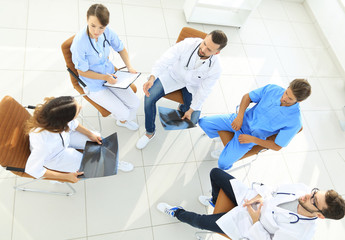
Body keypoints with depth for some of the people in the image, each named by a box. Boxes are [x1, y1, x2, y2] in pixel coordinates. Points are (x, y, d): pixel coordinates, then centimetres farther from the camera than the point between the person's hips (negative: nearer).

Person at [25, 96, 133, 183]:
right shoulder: (44, 142, -46)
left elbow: (72, 123, -8)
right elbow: (33, 170, -28)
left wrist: (90, 134, 0)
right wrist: (65, 176, -20)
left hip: (64, 136, 5)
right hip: (53, 157, -5)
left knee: (98, 140, 2)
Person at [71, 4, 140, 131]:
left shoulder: (107, 32, -16)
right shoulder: (79, 43, -31)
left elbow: (121, 49, 2)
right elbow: (82, 71, -19)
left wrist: (129, 67, -12)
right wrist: (105, 77, -27)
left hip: (110, 74, 5)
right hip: (94, 84, -5)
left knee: (135, 103, 1)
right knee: (123, 112, -7)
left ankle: (123, 121, 35)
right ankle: (122, 117, 35)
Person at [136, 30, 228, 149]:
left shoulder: (215, 69, -27)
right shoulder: (188, 44, -32)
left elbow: (203, 91, -15)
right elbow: (165, 60, -36)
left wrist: (191, 110, -8)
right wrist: (152, 78, -51)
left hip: (193, 85, 1)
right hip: (174, 74, 0)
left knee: (192, 120, -10)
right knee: (149, 97, -20)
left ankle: (183, 108, 30)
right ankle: (150, 132, 5)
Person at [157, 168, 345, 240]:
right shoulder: (303, 189, -17)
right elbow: (272, 191, -1)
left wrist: (255, 221, -23)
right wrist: (259, 196, -18)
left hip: (245, 224, -5)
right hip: (252, 199, 5)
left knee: (200, 221, -6)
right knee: (215, 173, 1)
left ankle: (177, 212, 30)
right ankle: (216, 201, 34)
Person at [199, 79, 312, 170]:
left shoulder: (294, 121, -20)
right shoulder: (272, 89, -14)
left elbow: (277, 146, -13)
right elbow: (247, 96, -1)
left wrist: (252, 139, -17)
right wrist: (240, 116, -14)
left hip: (251, 136, -3)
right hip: (241, 120, 4)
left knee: (223, 164, -19)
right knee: (204, 122, -5)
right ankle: (221, 137, 27)